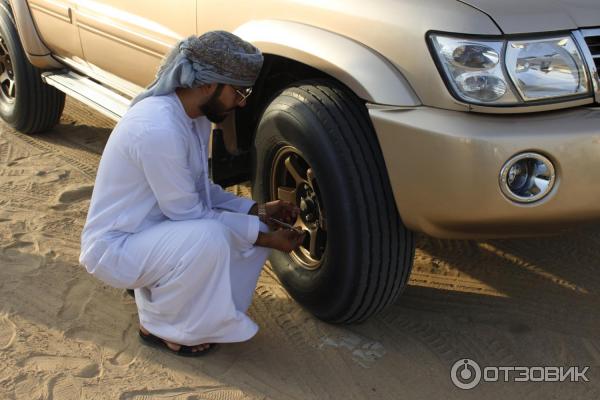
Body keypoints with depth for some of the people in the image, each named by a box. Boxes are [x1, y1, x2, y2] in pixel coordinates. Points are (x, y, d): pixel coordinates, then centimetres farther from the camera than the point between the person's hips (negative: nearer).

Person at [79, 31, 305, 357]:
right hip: (114, 248, -9)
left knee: (255, 231, -1)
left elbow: (201, 190, 9)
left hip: (155, 230, 9)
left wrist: (258, 210, -4)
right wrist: (263, 235, -17)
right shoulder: (158, 128, -30)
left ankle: (156, 287, 11)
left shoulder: (196, 116, 0)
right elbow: (187, 213, -24)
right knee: (207, 238, -34)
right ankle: (159, 327, -7)